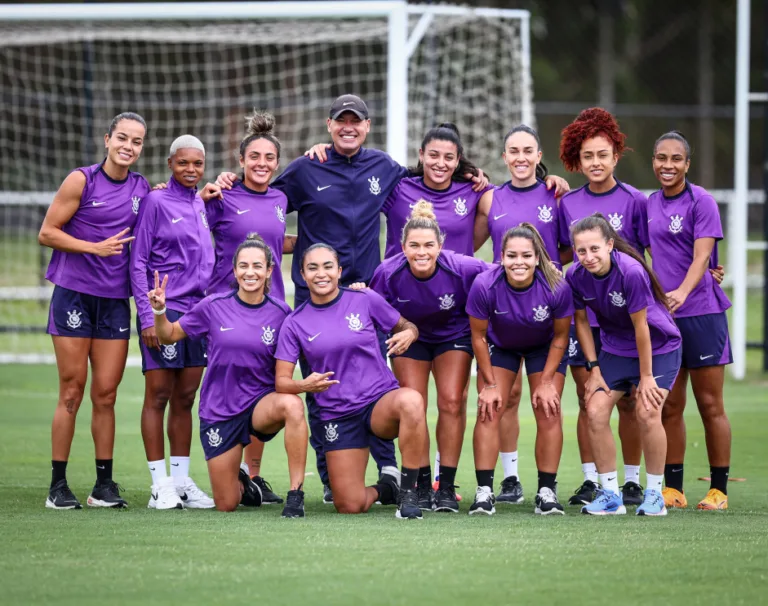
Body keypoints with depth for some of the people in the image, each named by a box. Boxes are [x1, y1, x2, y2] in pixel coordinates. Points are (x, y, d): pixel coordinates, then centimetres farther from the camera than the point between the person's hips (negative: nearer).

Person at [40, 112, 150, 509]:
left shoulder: (143, 189, 9)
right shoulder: (82, 181, -4)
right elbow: (47, 233, -4)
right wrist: (95, 247, -14)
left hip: (115, 301, 4)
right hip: (74, 294, -4)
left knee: (106, 395, 3)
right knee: (71, 393, -2)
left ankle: (104, 484, 9)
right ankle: (58, 486, 3)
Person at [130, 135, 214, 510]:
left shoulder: (201, 205, 14)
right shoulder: (156, 202, -4)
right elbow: (138, 263, -7)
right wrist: (147, 315, -13)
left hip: (199, 310, 6)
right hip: (164, 310, -6)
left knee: (185, 399, 8)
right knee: (158, 396, -3)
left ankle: (182, 481, 13)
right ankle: (160, 485, -1)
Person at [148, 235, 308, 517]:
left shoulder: (280, 313, -5)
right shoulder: (214, 307, -6)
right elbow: (169, 335, 5)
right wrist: (159, 311, -14)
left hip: (261, 402, -1)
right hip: (219, 410, 1)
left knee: (292, 404, -38)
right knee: (226, 505, 4)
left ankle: (296, 494, -30)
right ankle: (241, 481, 43)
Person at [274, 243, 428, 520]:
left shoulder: (365, 300, -1)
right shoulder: (295, 323, 1)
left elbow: (407, 327, 11)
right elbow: (281, 381, -1)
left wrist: (408, 334, -15)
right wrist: (305, 385, -24)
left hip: (381, 402, -1)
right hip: (335, 414, 1)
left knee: (411, 401, -39)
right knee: (349, 506, -9)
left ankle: (408, 490, -23)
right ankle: (384, 488, 28)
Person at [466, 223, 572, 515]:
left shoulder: (557, 288, -33)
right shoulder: (485, 286, -34)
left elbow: (560, 337, -15)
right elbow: (478, 336, -17)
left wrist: (546, 382, -12)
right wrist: (490, 384, -12)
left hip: (544, 348, 0)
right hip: (499, 346, 0)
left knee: (548, 411, -8)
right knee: (489, 410, -11)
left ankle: (546, 492, -1)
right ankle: (484, 491, -8)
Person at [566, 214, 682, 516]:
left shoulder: (631, 272, -30)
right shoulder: (575, 276, -15)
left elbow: (640, 327, -23)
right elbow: (581, 322, 0)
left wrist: (646, 377, -17)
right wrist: (594, 369, -2)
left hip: (658, 347, -5)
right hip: (616, 349, 5)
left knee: (647, 412, -20)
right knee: (595, 411, -9)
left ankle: (654, 493, -4)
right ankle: (610, 494, 3)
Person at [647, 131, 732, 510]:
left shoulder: (701, 201, -6)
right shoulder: (650, 204, 11)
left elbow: (701, 256, -16)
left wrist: (681, 292, -32)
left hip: (701, 312, -5)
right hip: (660, 316, 5)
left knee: (710, 405, -2)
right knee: (669, 407, 5)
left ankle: (719, 489, 4)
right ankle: (672, 489, 11)